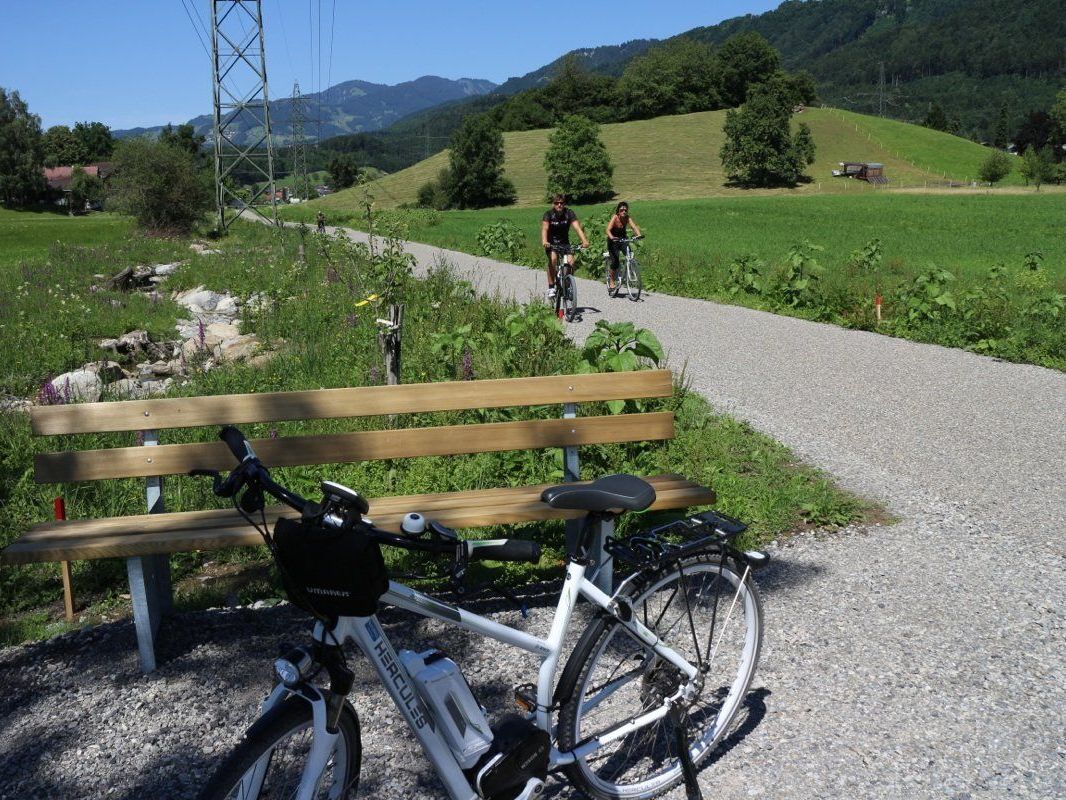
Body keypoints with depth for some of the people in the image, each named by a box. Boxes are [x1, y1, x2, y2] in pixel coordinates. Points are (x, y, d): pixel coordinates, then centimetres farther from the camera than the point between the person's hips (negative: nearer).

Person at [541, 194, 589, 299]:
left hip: (564, 242, 2)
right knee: (553, 259, -30)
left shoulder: (569, 213, -13)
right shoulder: (548, 214, -16)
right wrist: (544, 241, -52)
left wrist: (584, 240, -43)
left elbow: (577, 227, -26)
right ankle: (551, 288, -21)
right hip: (551, 243, -2)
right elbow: (544, 228, -32)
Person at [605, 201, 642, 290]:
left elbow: (634, 226, -29)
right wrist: (611, 237, -55)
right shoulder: (615, 218, -22)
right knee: (615, 260, -14)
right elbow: (608, 230, -34)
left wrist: (639, 235, -48)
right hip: (613, 240, -3)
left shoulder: (628, 218, -15)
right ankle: (612, 280, 4)